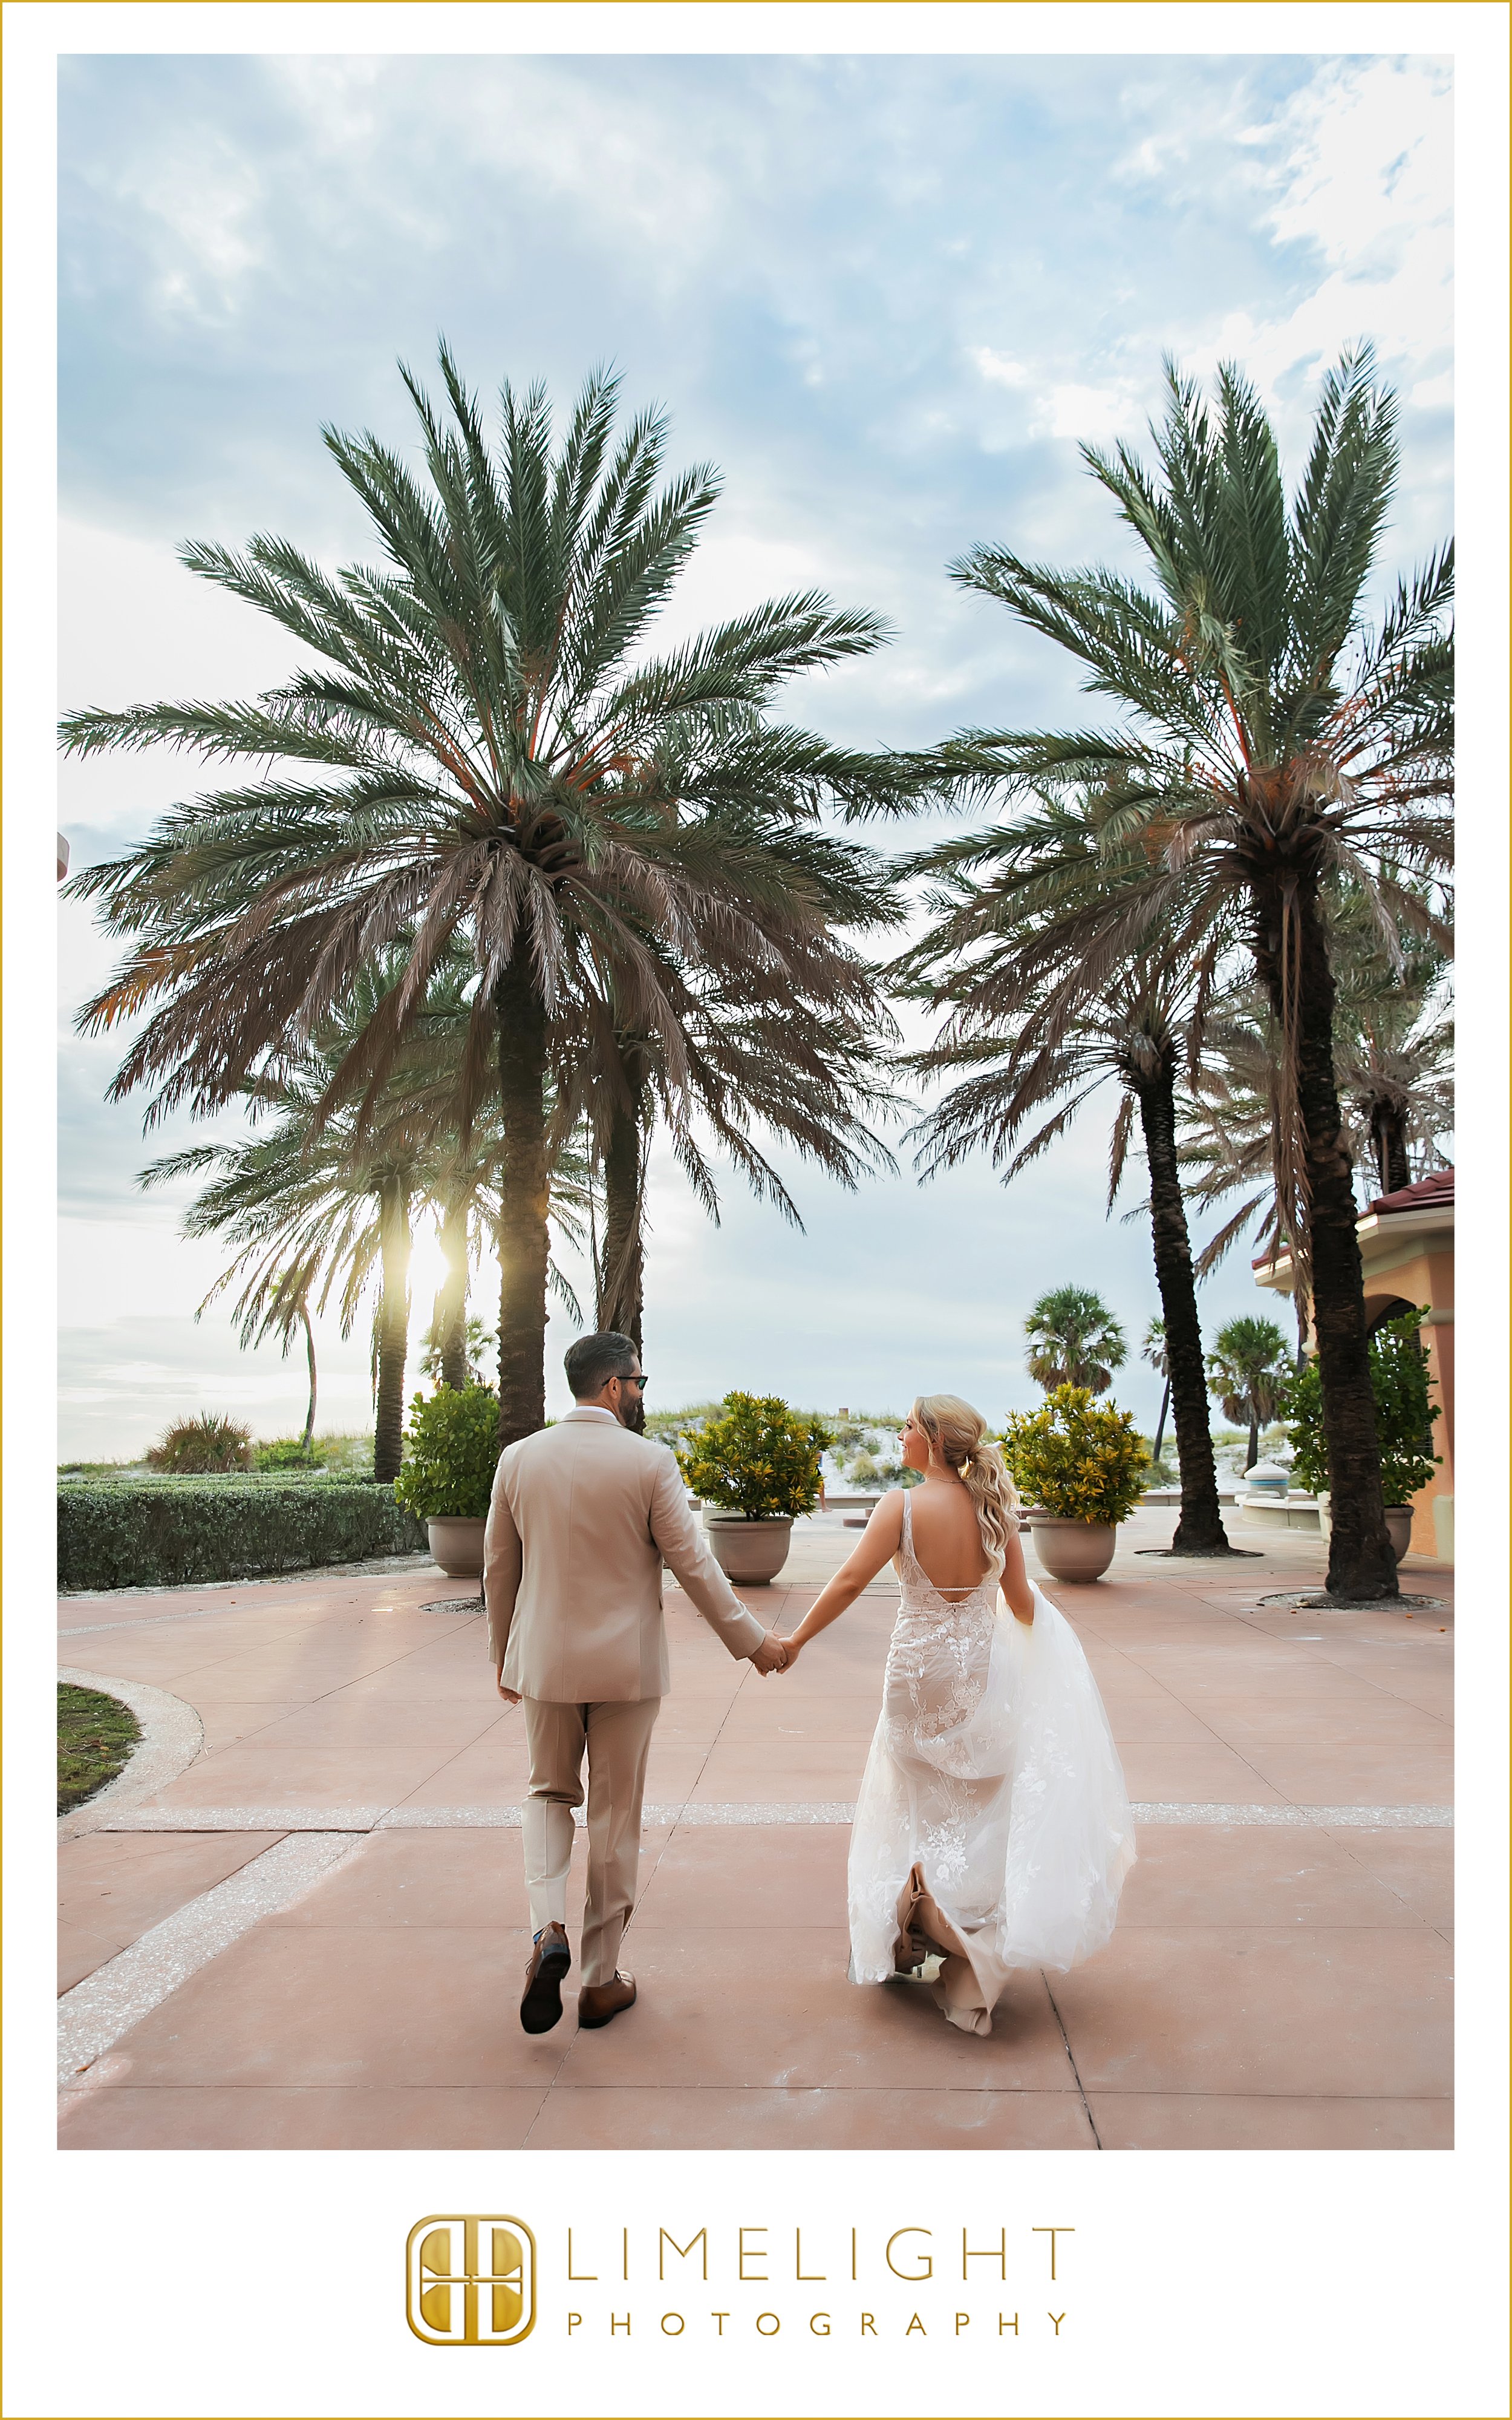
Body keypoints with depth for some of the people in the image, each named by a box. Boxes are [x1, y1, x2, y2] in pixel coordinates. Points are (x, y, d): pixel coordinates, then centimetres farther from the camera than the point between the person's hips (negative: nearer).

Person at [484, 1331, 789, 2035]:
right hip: (626, 1666, -2)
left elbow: (498, 1568, 5)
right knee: (616, 1818, 12)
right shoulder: (649, 1461, -13)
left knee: (550, 1794, 22)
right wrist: (752, 1641, 1)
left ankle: (548, 1929, 0)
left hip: (544, 1661, 3)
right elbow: (693, 1565, -10)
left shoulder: (519, 1459, -3)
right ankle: (600, 1982, 23)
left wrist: (502, 1656, 19)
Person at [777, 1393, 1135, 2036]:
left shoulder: (904, 1506, -18)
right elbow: (1022, 1603, 0)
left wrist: (795, 1640, -12)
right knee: (977, 1802, 18)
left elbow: (848, 1582, -22)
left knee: (922, 1800, 20)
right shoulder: (994, 1508, -7)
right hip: (983, 1669, 4)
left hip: (920, 1667, -3)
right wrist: (1035, 1618, 23)